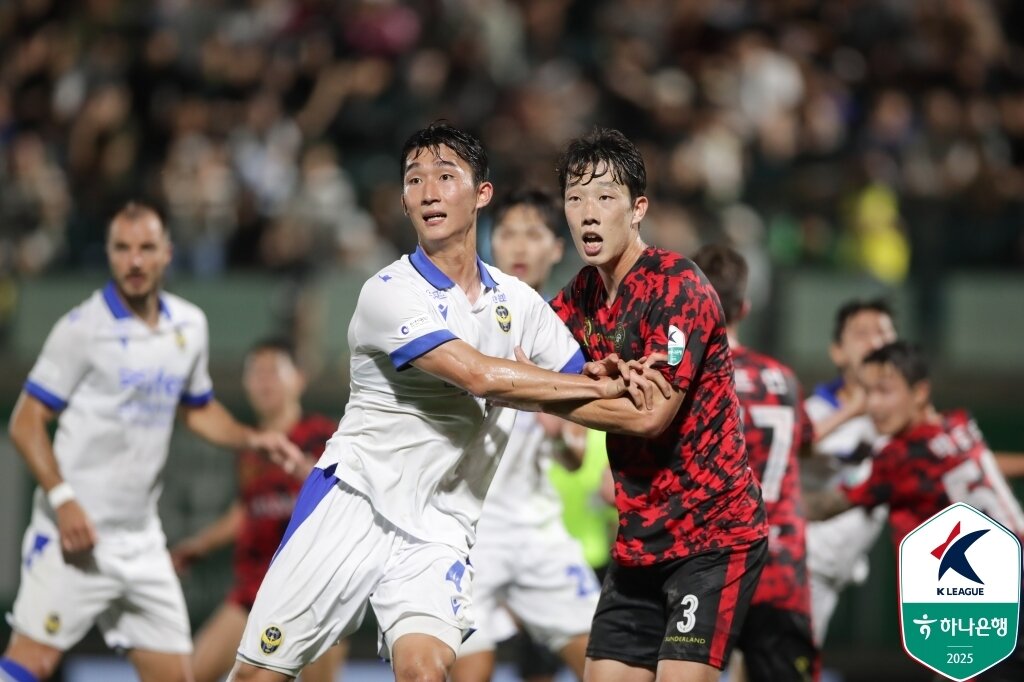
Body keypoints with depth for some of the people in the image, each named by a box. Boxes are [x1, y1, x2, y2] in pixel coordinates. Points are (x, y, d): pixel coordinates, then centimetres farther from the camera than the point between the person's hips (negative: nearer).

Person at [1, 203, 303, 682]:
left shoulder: (189, 325, 10)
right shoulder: (83, 328, -8)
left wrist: (252, 440, 9)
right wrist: (62, 499, -20)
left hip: (142, 540, 6)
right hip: (76, 532, -6)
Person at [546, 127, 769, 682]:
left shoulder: (678, 288, -16)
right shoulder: (582, 295, 8)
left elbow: (651, 415, -21)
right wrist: (604, 375, -16)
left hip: (713, 535, -8)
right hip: (639, 540, 8)